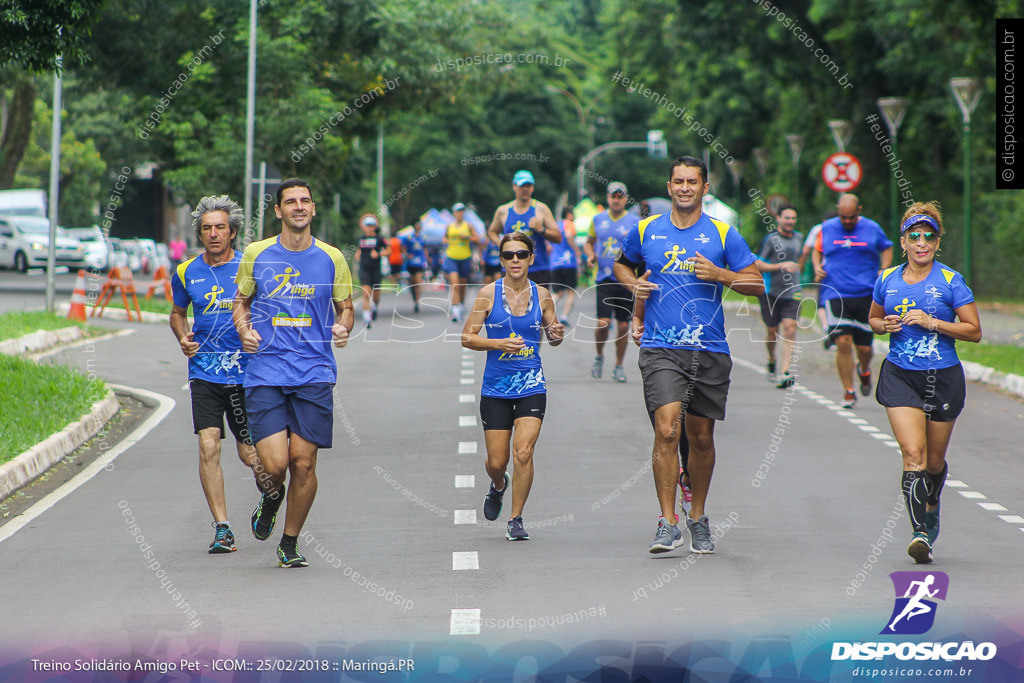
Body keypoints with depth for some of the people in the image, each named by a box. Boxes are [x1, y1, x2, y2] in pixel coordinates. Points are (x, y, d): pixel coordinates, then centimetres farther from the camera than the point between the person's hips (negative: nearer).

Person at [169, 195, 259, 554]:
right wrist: (183, 338, 2)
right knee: (209, 446, -13)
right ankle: (222, 527, -7)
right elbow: (178, 312, 21)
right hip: (204, 374, 2)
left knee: (249, 454, 4)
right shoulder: (186, 273, 5)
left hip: (246, 373, -1)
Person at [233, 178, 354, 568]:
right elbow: (241, 301, 16)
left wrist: (343, 327, -7)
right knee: (275, 465, -12)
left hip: (314, 374, 1)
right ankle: (272, 494, 26)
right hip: (265, 371, -1)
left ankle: (289, 543, 17)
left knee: (303, 463, -2)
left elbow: (346, 307, 15)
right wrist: (244, 330, -4)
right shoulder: (256, 255, 4)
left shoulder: (331, 258, 5)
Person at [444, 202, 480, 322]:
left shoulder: (468, 226, 4)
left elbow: (477, 241, 4)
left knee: (462, 286, 10)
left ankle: (461, 305, 33)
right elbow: (445, 237, 27)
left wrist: (467, 237, -12)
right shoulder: (449, 226, 8)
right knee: (454, 285, -15)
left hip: (465, 259, 0)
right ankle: (455, 311, -23)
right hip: (451, 258, 0)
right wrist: (446, 241, 4)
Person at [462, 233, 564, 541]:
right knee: (497, 461, 4)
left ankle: (516, 519, -1)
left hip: (532, 386, 0)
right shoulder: (489, 293, -3)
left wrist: (557, 335, -8)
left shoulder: (541, 295, 2)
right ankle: (499, 486, 41)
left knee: (523, 451, -15)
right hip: (495, 388, 0)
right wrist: (499, 344, -18)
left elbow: (551, 335, 16)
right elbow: (467, 338, -2)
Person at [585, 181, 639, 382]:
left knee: (623, 326, 2)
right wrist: (590, 255, 1)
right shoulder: (598, 219, 10)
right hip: (604, 279, 0)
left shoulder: (634, 222, 3)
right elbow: (589, 243, 22)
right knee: (603, 323, -11)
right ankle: (599, 356, 16)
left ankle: (619, 366, 17)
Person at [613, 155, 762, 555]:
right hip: (660, 348, -1)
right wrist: (635, 286, 4)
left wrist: (719, 274, -12)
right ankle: (667, 524, -16)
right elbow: (622, 265, 25)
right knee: (667, 430, -16)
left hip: (710, 351, 1)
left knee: (701, 437, 10)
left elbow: (757, 284, 4)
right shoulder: (646, 231, 7)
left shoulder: (723, 235, 3)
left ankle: (698, 518, 28)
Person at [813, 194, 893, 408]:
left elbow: (887, 248, 19)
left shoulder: (872, 229, 5)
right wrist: (817, 267, 1)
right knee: (843, 342, -14)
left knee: (864, 347, 3)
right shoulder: (827, 229, 6)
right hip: (835, 294, -1)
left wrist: (883, 270, 3)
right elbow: (817, 250, 21)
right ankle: (848, 392, -1)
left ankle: (864, 370, 41)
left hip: (866, 295, 1)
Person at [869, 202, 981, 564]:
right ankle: (920, 534, -20)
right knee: (913, 454, -16)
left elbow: (973, 331, -5)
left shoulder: (950, 281, -5)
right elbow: (873, 319, 21)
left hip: (943, 378, -1)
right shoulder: (887, 281, 5)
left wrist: (932, 322, -17)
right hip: (899, 375, 1)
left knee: (934, 462, 12)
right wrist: (885, 325, -3)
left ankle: (931, 506, 44)